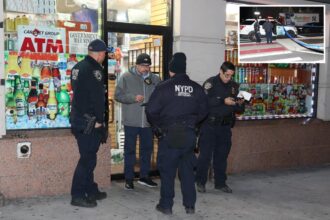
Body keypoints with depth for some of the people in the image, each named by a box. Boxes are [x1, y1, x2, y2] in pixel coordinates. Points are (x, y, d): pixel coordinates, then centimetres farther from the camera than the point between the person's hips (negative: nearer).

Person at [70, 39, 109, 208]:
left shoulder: (78, 67, 14)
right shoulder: (94, 69, -15)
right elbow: (97, 98, -19)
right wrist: (99, 121, -13)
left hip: (77, 119, 10)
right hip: (89, 122, -10)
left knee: (88, 156, 16)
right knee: (87, 159, -3)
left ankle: (91, 191, 25)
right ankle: (78, 196, 2)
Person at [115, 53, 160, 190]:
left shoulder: (155, 79, 7)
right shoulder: (126, 77, -3)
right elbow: (118, 95, -5)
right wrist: (133, 98, -17)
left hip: (149, 121, 4)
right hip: (131, 121, -3)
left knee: (147, 149, 13)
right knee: (130, 150, 4)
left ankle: (144, 176, 27)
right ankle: (129, 179, 15)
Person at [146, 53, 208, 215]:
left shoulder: (164, 87, -9)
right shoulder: (196, 88, 3)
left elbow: (151, 111, -10)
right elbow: (203, 111, 9)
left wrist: (158, 126, 7)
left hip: (169, 135, -3)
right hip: (189, 134, 4)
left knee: (167, 171, 8)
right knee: (187, 170, 14)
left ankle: (166, 205, 15)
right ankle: (190, 205, 20)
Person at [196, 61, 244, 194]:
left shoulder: (234, 86, 10)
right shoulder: (210, 83, -7)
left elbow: (238, 110, 14)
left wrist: (240, 104, -8)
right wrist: (223, 101, -24)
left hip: (225, 126, 5)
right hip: (209, 125, -5)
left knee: (222, 155, 11)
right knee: (205, 154, -1)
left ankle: (220, 182, 22)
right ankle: (200, 182, 11)